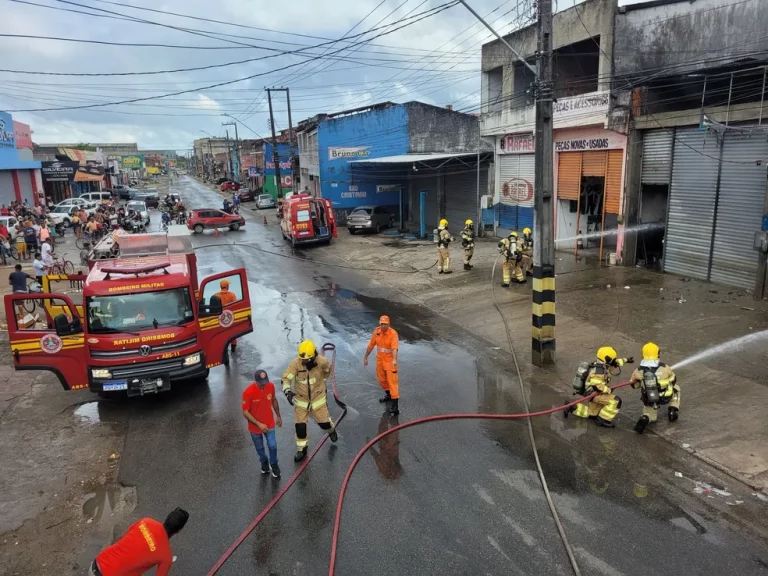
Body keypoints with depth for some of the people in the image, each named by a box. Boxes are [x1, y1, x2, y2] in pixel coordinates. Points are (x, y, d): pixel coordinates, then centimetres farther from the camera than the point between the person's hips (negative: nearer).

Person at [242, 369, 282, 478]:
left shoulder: (271, 386, -16)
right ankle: (264, 462, 49)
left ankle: (274, 464, 33)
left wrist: (278, 416, 12)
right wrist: (259, 424, -23)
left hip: (269, 423, 2)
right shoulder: (248, 392, -29)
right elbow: (245, 412, -20)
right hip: (255, 426, -2)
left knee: (273, 446, 3)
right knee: (259, 448, 19)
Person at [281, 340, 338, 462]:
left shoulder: (322, 362, -22)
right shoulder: (296, 363, -24)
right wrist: (287, 391, -38)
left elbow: (328, 370, 2)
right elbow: (286, 378, -22)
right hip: (301, 399, 0)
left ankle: (331, 430, 48)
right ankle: (301, 449, 26)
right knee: (300, 426, 2)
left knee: (323, 422, 10)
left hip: (318, 397, 0)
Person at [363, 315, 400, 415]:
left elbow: (394, 347, -34)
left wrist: (394, 360, -49)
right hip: (380, 360, 6)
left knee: (392, 381, -9)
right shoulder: (377, 331, -4)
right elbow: (371, 345, 7)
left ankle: (395, 405, -9)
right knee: (382, 380, 20)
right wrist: (366, 357, 12)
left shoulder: (393, 333, -22)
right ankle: (389, 395, 45)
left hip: (390, 361, -6)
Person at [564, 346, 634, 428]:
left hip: (595, 393, 10)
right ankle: (603, 420, -10)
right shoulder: (599, 370, -26)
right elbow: (596, 385, -34)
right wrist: (608, 390, -24)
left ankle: (573, 408, 20)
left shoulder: (602, 365, 3)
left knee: (593, 413, 24)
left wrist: (626, 360, 23)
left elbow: (615, 362, 21)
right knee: (615, 401, -19)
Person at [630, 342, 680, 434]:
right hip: (665, 397, -1)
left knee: (650, 414, 28)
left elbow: (634, 385, 0)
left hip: (649, 400, 1)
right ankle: (673, 411, 24)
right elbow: (673, 380, 0)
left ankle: (645, 419, -8)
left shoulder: (638, 371, -16)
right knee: (676, 387, 30)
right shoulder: (664, 368, -19)